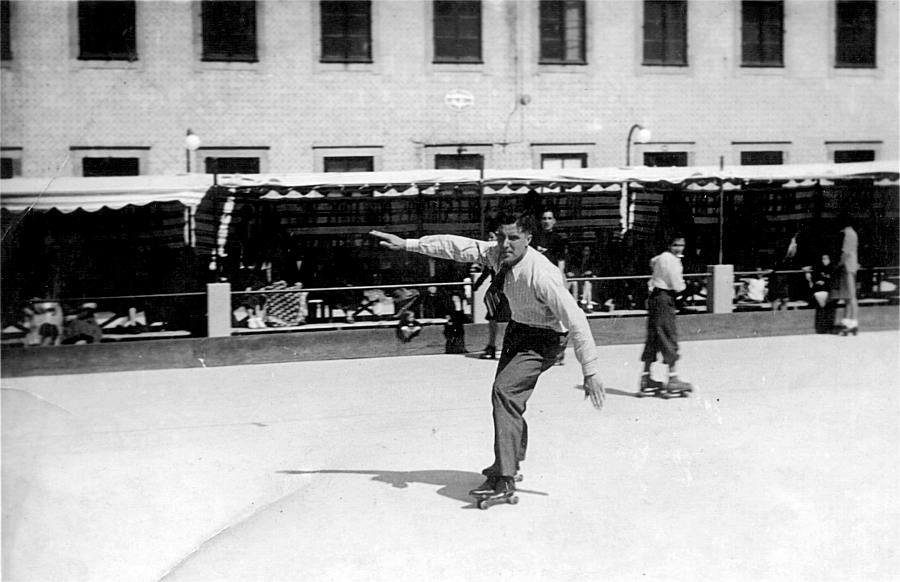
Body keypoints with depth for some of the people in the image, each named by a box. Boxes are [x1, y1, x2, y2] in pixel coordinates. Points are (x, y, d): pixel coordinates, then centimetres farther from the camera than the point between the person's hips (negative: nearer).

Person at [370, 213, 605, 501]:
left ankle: (504, 479, -19)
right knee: (506, 394, 20)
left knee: (504, 390, -24)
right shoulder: (497, 253, -15)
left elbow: (575, 319, -34)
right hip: (518, 327, 8)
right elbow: (457, 246, -5)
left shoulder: (541, 274, -34)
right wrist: (407, 244, -5)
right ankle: (510, 460, 43)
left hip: (545, 337, -8)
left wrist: (590, 371, -36)